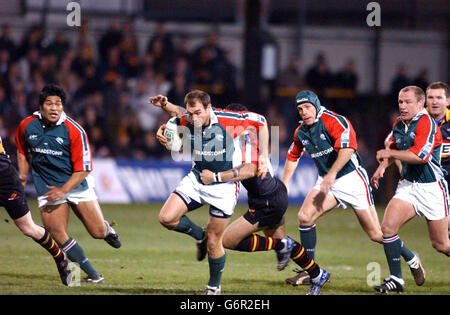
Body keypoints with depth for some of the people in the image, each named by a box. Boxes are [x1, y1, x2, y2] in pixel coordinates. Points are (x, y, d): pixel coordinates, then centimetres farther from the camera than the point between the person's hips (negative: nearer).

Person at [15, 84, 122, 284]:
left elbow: (84, 168, -12)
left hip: (76, 184, -2)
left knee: (98, 232, -5)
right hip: (47, 188, 2)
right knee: (56, 232, -19)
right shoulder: (26, 126, -4)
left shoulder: (74, 131, -15)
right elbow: (22, 151, 18)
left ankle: (107, 228, 37)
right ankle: (92, 274, -9)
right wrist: (23, 174, 6)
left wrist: (64, 190, -20)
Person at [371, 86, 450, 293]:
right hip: (408, 186, 6)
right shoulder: (398, 125, 8)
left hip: (432, 189, -6)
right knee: (388, 226, -14)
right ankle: (396, 279, -7)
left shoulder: (426, 123, -16)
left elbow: (421, 155, -29)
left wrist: (389, 154, -18)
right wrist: (382, 167, 12)